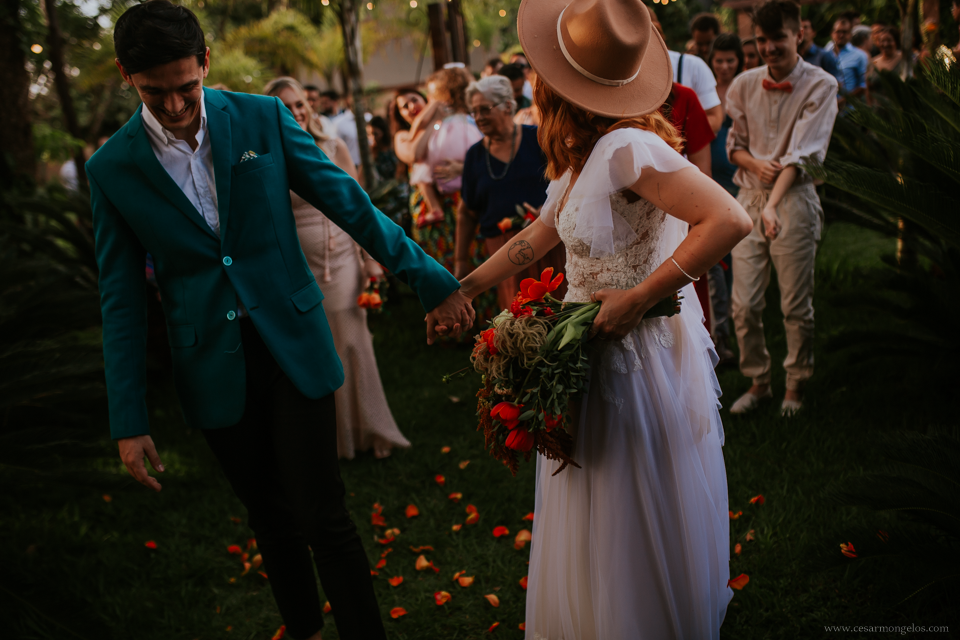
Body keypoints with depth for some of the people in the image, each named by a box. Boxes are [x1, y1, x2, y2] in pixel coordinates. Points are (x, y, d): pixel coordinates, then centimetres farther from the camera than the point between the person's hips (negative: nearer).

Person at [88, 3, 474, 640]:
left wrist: (433, 281, -2)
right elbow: (123, 299, 0)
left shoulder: (264, 118, -4)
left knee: (324, 516, -1)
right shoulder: (112, 168, -3)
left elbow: (349, 203, 0)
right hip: (214, 370, 1)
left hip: (294, 347, -1)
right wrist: (130, 420, -1)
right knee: (272, 517, 14)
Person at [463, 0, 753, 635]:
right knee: (591, 525, 22)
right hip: (590, 352, 9)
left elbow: (730, 220, -32)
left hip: (638, 356, -9)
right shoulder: (581, 159, 4)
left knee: (640, 530, 8)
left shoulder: (626, 148, -24)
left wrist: (637, 299, -28)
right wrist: (462, 288, 22)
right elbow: (538, 237, 18)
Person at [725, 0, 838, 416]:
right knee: (744, 304, 3)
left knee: (796, 304, 3)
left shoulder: (820, 85, -6)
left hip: (794, 199, -3)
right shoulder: (744, 85, 6)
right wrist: (754, 163, -8)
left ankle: (796, 385, 22)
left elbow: (803, 151, -15)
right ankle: (758, 382, 22)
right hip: (749, 197, 4)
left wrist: (773, 204, -26)